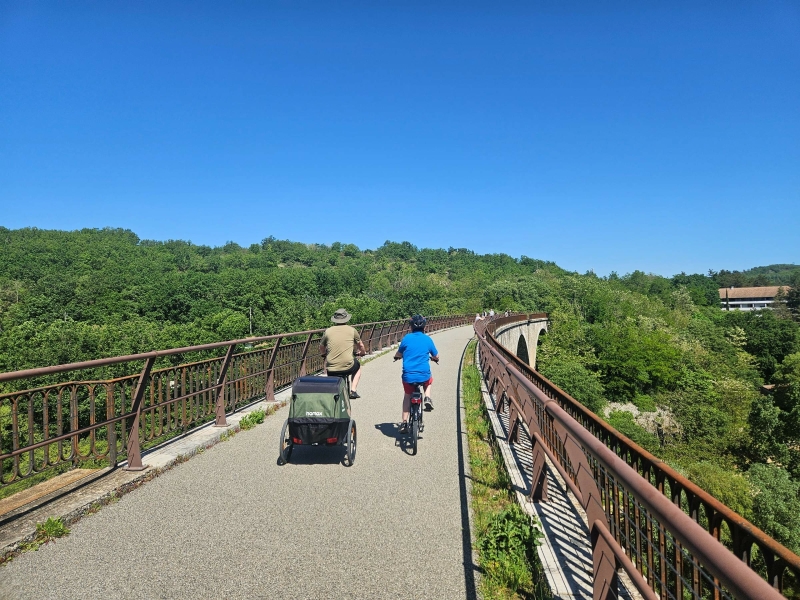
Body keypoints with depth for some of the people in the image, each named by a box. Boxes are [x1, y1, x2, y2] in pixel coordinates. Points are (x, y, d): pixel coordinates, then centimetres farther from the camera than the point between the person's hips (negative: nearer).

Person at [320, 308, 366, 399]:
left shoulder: (328, 331, 3)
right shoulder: (352, 330, 2)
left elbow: (321, 350, 17)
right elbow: (360, 346, 19)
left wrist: (324, 354, 41)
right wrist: (363, 352, 42)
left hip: (331, 370, 1)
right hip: (348, 367, -1)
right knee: (357, 366, 33)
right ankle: (353, 391, 23)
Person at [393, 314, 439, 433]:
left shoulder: (406, 338, 0)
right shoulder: (427, 339, 1)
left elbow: (399, 354, 11)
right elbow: (436, 357, 13)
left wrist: (396, 357, 34)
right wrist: (433, 358, 37)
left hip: (408, 375, 0)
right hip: (424, 375, 0)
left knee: (407, 396, 23)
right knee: (429, 381, 35)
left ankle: (404, 422, 18)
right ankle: (427, 398, 10)